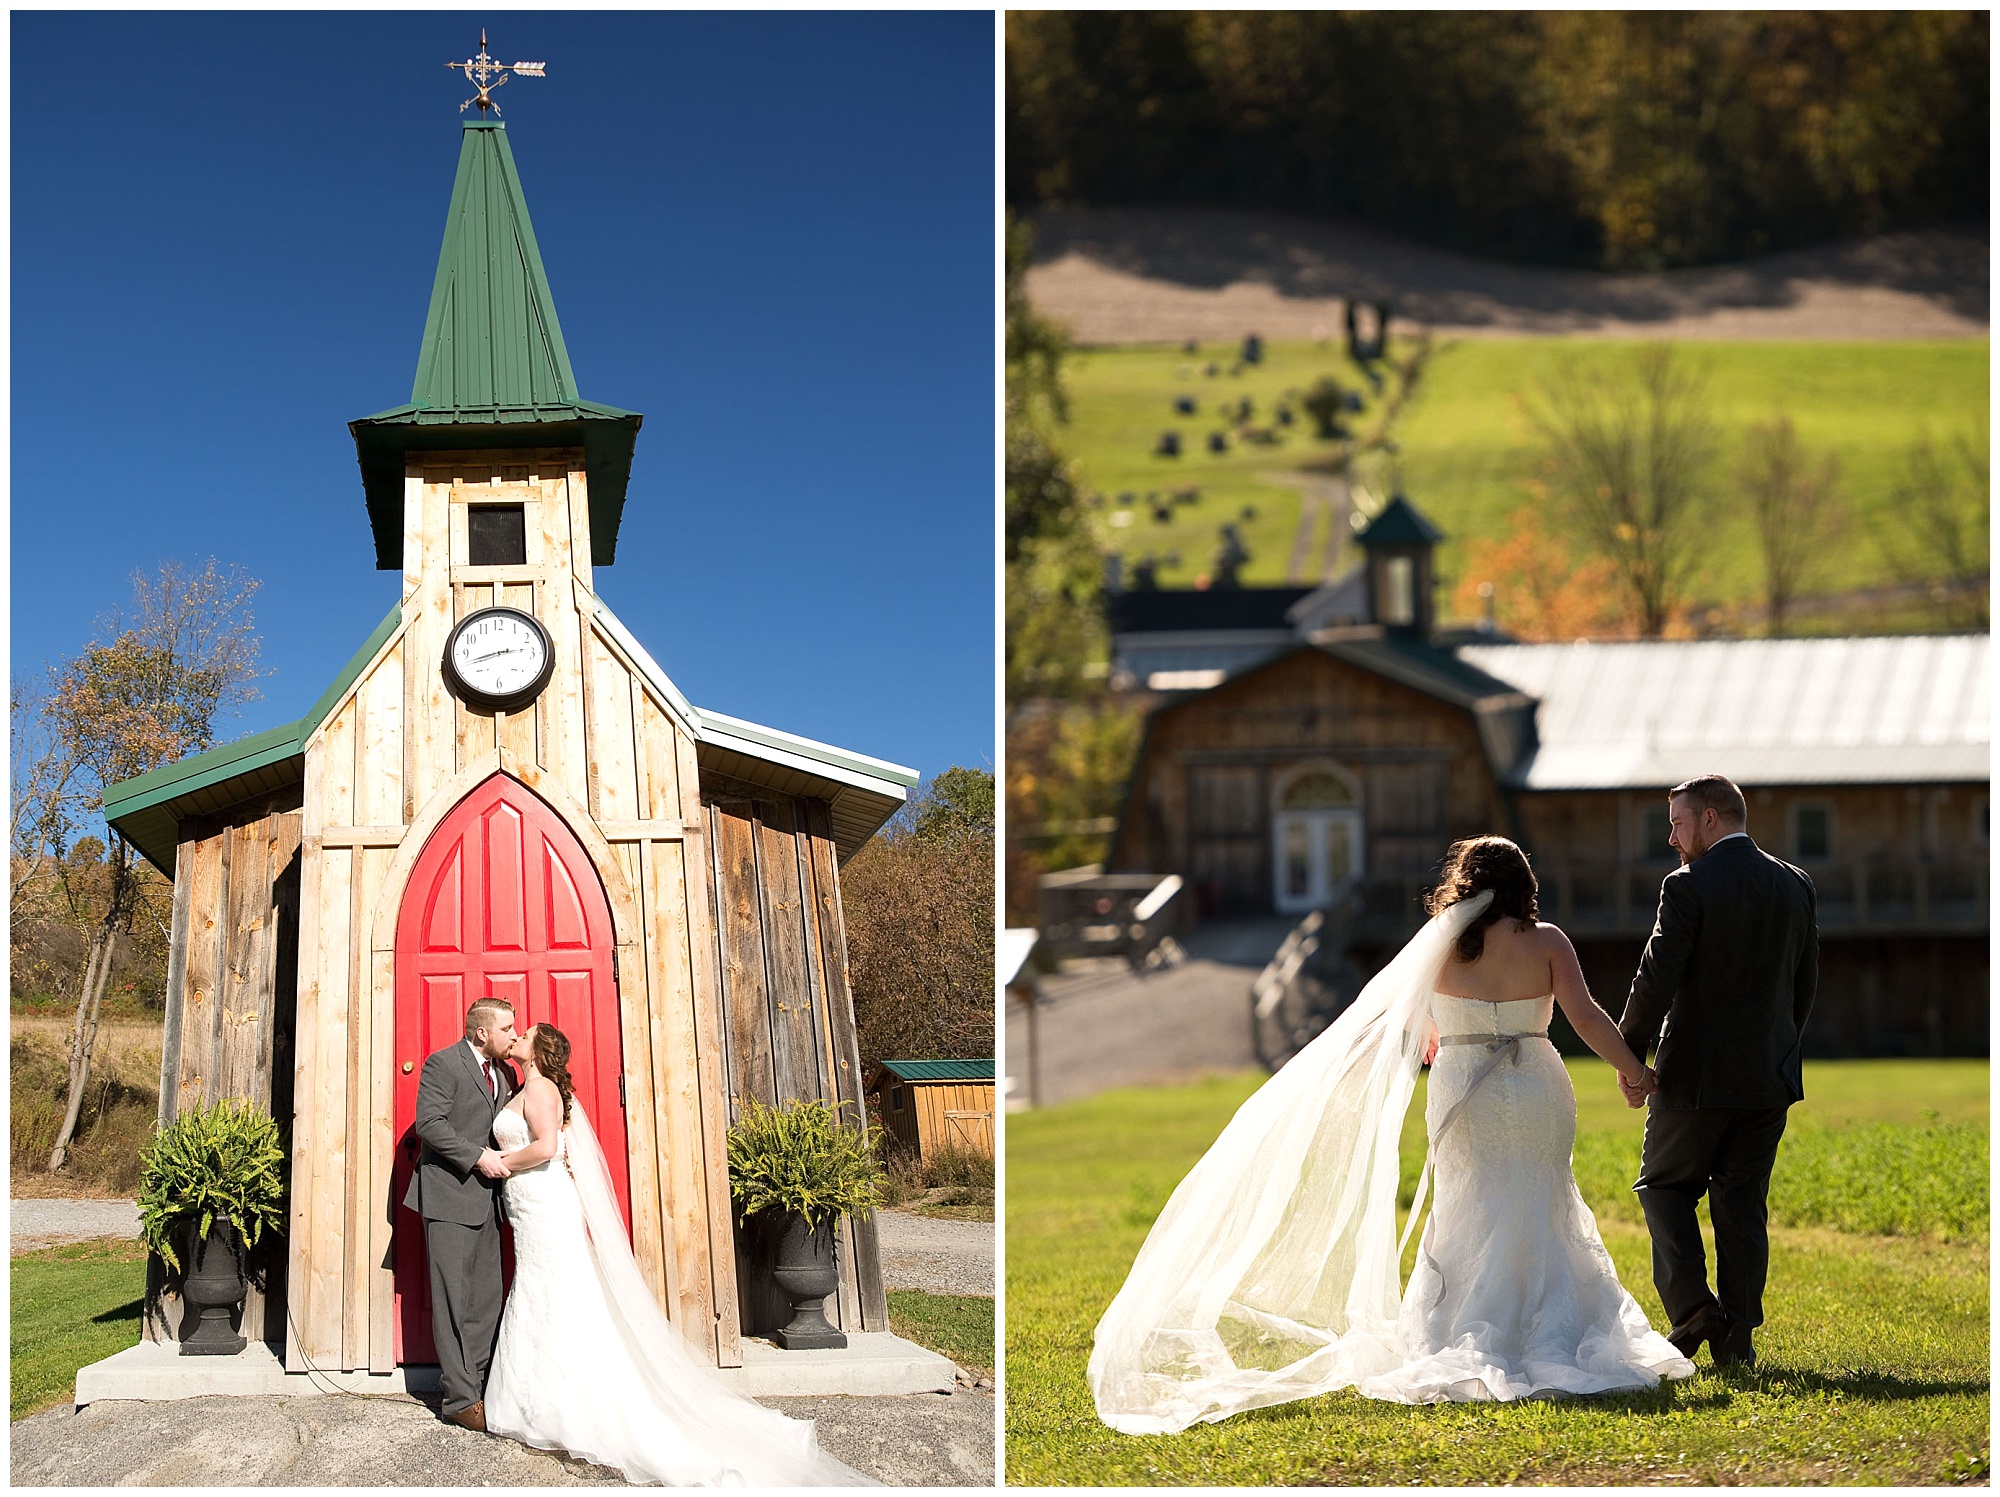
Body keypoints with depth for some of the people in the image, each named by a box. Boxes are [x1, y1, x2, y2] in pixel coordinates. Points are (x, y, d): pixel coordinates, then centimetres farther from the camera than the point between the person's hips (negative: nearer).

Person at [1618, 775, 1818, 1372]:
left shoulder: (1689, 886, -13)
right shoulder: (1796, 886, 6)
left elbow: (1656, 980, -14)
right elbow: (1806, 982, 12)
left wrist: (1630, 1057, -4)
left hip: (1697, 1075, -5)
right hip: (1770, 1077, 5)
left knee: (1665, 1185, 12)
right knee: (1742, 1205, 10)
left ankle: (1692, 1304, -4)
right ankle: (1737, 1340, 9)